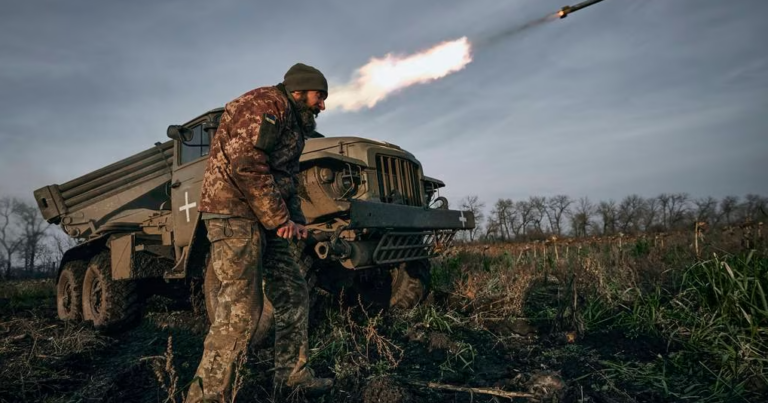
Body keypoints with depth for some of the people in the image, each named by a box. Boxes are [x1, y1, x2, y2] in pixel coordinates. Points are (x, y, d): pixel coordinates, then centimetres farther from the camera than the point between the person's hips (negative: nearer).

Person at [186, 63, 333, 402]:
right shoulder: (268, 104, -9)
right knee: (241, 309, -11)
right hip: (235, 212, -10)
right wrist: (279, 219, -17)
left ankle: (291, 373, 21)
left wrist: (295, 221, 7)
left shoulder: (293, 123, 22)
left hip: (263, 219, 10)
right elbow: (246, 164, -22)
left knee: (293, 294, 10)